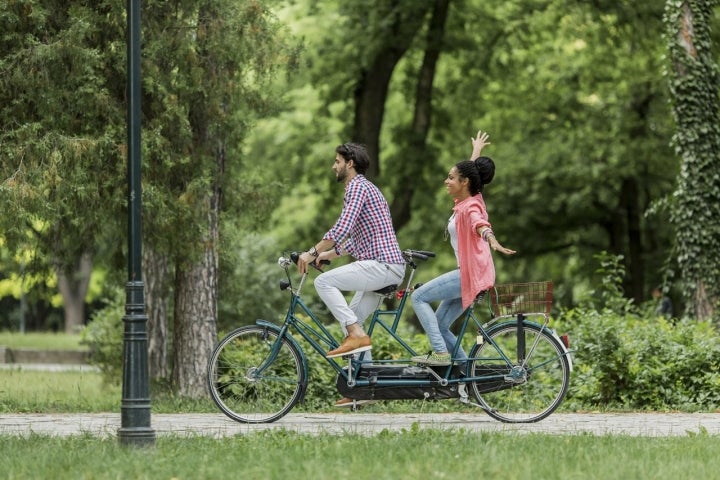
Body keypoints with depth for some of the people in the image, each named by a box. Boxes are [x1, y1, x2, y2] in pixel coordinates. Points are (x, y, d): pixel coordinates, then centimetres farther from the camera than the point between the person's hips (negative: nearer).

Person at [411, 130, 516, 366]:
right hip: (469, 273, 10)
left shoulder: (470, 207, -14)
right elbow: (470, 171, 33)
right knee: (440, 325, 9)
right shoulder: (467, 200, 12)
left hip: (472, 274, -10)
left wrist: (492, 240, -58)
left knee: (418, 297, -12)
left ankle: (440, 353, -16)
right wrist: (476, 152, 51)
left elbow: (480, 224, -38)